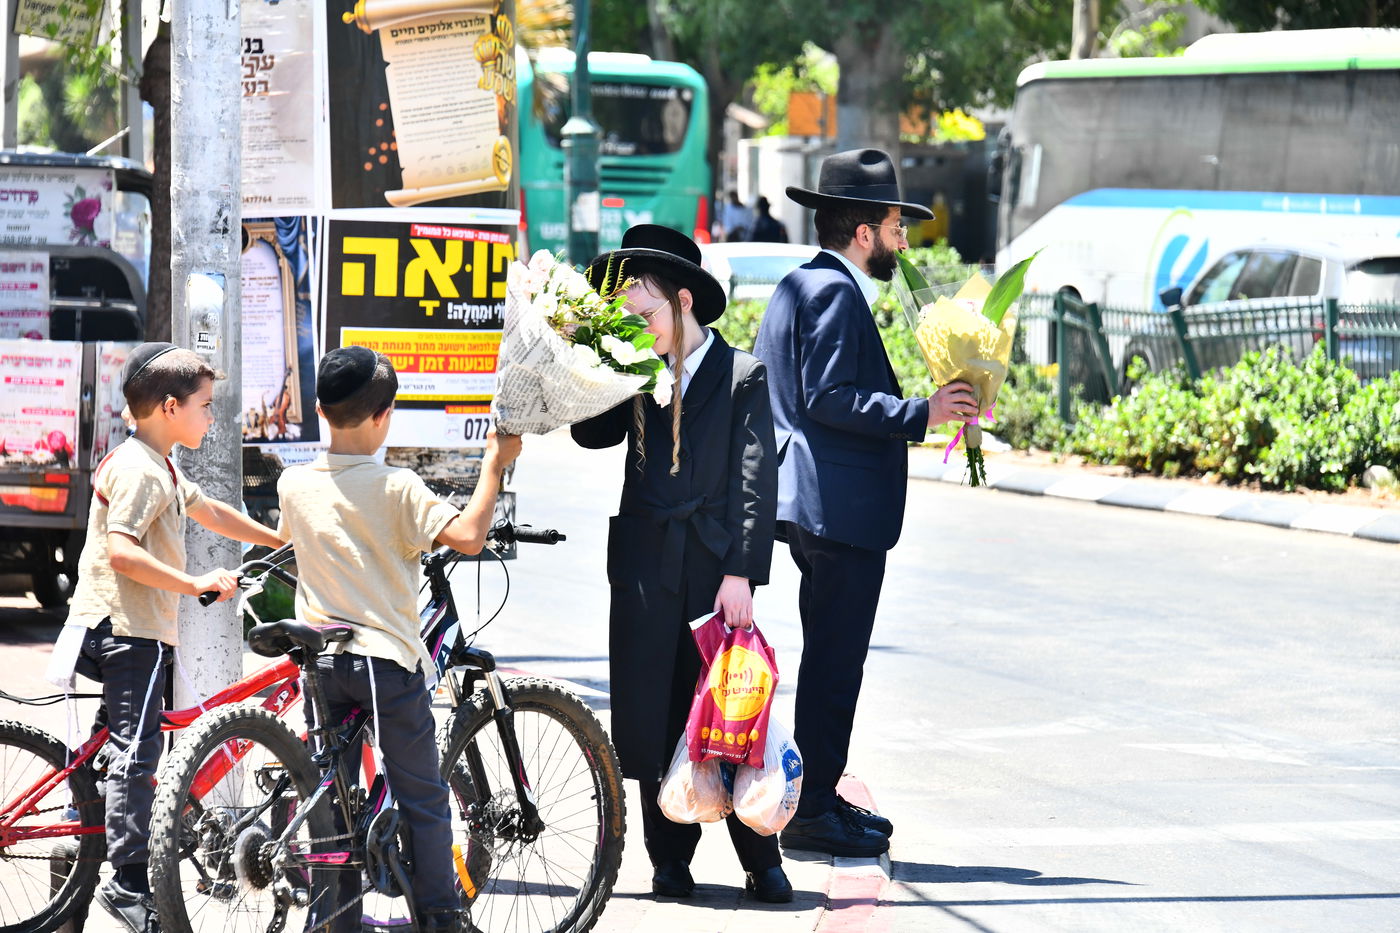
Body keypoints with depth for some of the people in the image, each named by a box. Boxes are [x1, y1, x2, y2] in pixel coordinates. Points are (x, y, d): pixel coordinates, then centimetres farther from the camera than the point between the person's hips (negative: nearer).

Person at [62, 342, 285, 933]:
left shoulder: (160, 467, 17)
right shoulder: (138, 469, -16)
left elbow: (209, 513, 31)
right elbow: (121, 551, -26)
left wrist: (282, 541, 36)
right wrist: (195, 584, -26)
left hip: (127, 629, 11)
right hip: (128, 629, -11)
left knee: (117, 745, 17)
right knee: (136, 750, -12)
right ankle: (128, 881, -13)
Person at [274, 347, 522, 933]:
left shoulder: (294, 484, 3)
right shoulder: (396, 489, -12)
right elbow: (468, 536, -21)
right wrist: (494, 465, -11)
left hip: (320, 660, 4)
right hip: (388, 658, -4)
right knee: (423, 800, 5)